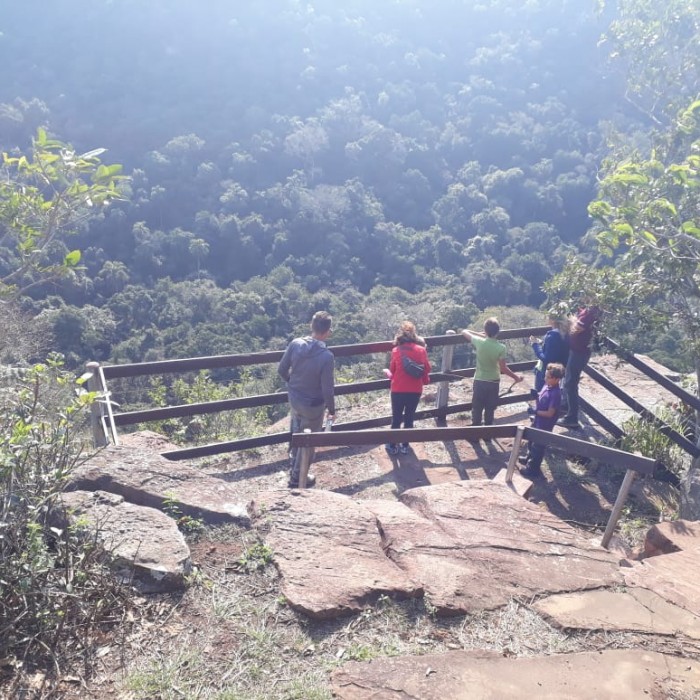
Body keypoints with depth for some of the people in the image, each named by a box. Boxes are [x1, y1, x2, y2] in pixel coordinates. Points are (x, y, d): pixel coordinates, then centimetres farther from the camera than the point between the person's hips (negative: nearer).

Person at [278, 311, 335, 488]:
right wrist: (332, 410, -4)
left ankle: (295, 456, 56)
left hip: (294, 398, 5)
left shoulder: (295, 344, -15)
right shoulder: (327, 356, -29)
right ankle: (297, 478, 31)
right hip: (313, 405, -5)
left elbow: (282, 370, -3)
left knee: (297, 431, 32)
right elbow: (327, 389, -22)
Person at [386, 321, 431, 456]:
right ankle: (405, 446, 22)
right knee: (409, 418, 15)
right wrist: (425, 381, 21)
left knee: (396, 418, 13)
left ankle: (393, 446, 21)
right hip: (415, 390, 1)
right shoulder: (421, 350, -6)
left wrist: (387, 373, 25)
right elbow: (427, 369, 0)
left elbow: (393, 370, 2)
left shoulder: (396, 350, -7)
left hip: (398, 390, -1)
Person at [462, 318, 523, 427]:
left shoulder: (479, 342, -15)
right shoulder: (501, 348, -17)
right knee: (490, 410, 14)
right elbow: (503, 368, -14)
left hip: (479, 381, 0)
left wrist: (481, 335, 12)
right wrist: (516, 377, 1)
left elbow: (464, 332, 1)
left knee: (477, 409, 12)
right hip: (493, 382, 0)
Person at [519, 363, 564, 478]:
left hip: (545, 425, -9)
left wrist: (535, 411, -23)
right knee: (532, 441, 27)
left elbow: (550, 413, -26)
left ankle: (533, 469, 20)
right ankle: (529, 458, 49)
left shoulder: (556, 394, -28)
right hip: (538, 421, 9)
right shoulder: (546, 386, -3)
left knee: (538, 446, 6)